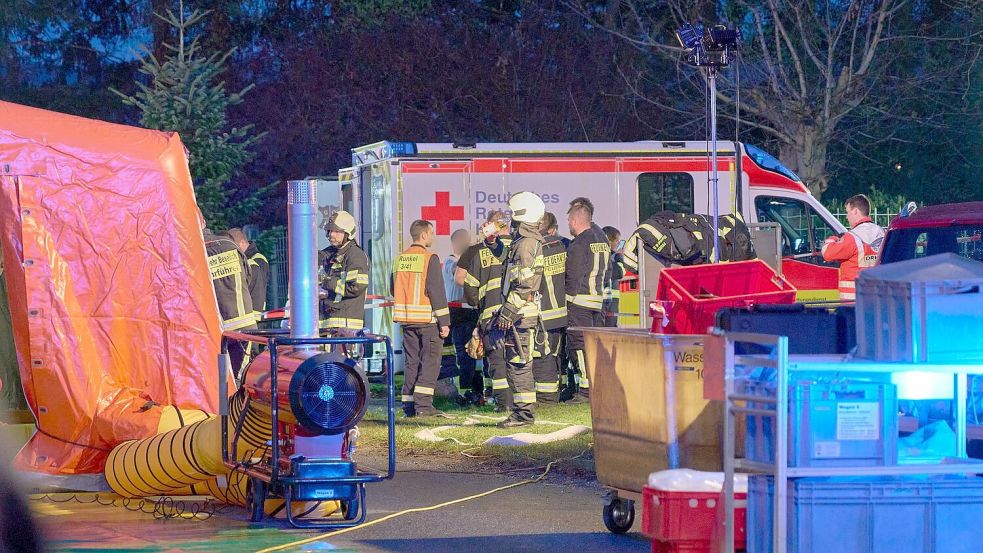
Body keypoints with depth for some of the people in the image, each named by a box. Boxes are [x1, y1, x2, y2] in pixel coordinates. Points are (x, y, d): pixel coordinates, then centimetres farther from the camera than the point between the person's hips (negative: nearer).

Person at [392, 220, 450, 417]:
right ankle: (423, 405, -9)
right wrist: (444, 321, -11)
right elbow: (437, 291, -14)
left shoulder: (400, 259, 11)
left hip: (406, 318, 7)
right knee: (430, 362, -2)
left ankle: (409, 405, 10)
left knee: (411, 361, 12)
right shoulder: (429, 258, -11)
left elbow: (395, 290, 19)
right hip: (427, 319, -7)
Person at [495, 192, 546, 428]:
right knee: (520, 364, 13)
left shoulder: (526, 244, -15)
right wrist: (507, 311, 25)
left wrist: (507, 313, -20)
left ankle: (523, 413, -8)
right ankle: (524, 411, 16)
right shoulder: (531, 241, 17)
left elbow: (522, 284, -21)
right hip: (527, 312, 10)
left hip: (520, 312, -10)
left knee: (518, 364, -9)